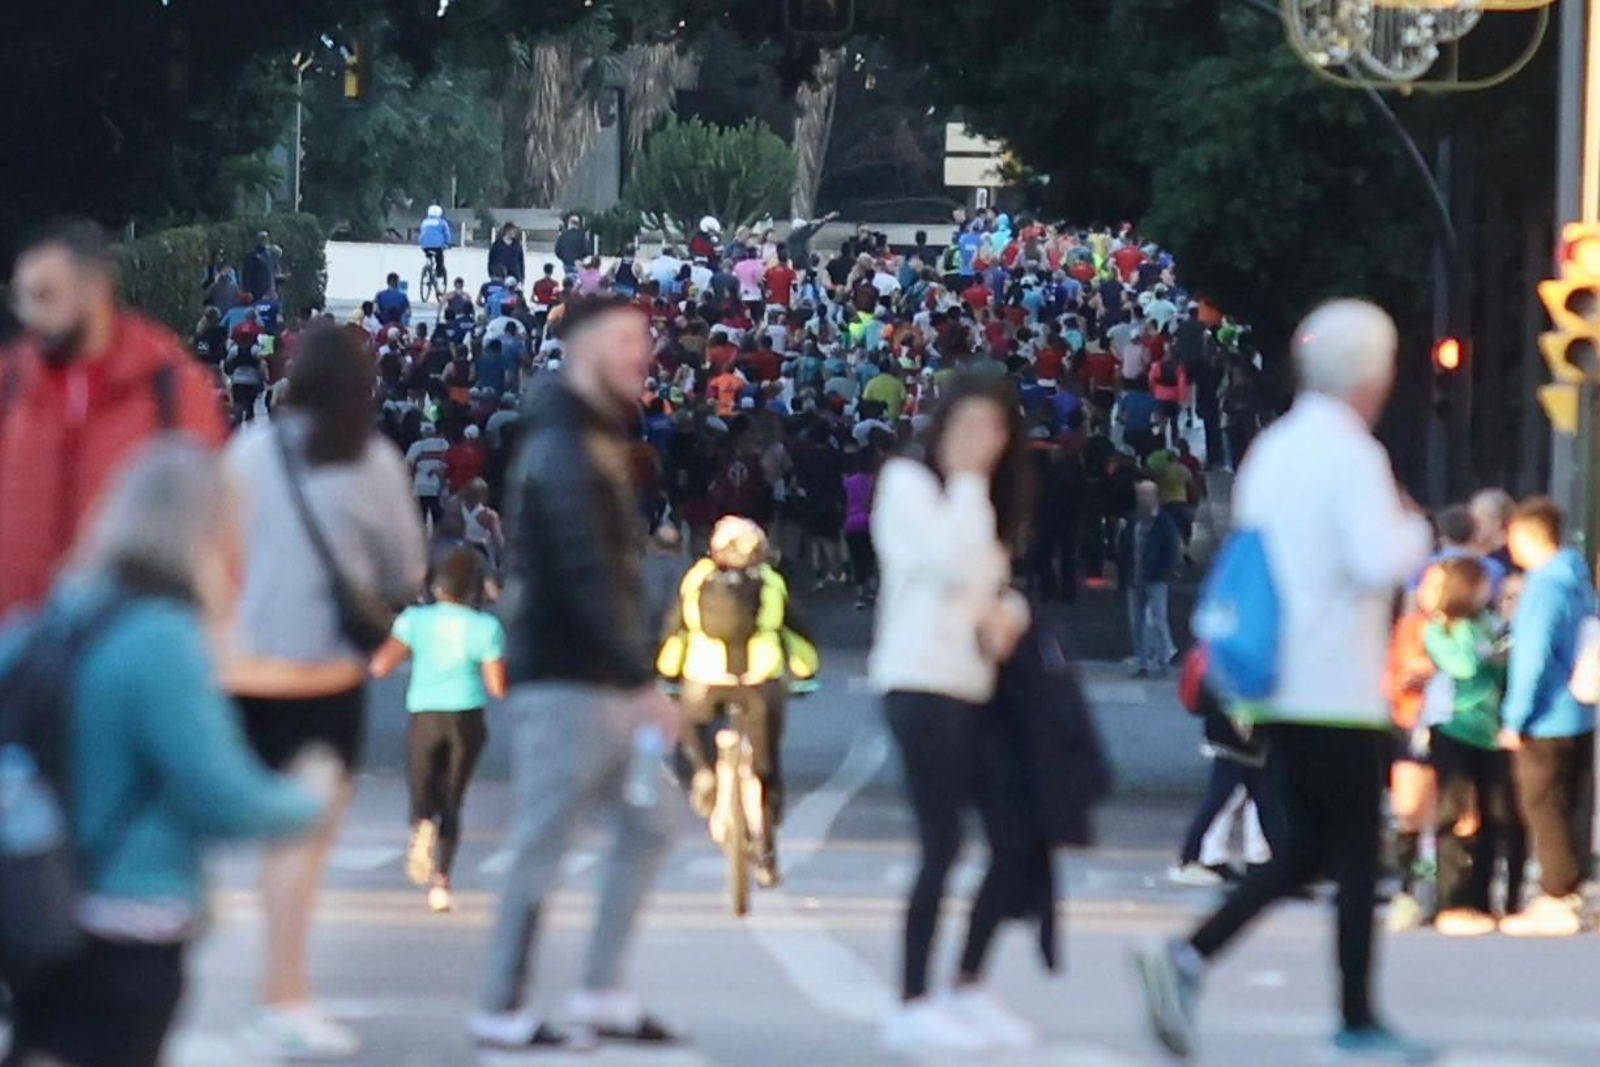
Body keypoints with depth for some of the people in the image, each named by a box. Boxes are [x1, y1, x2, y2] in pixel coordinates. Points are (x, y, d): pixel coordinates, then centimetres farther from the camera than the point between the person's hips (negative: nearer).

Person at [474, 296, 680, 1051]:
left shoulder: (596, 439, 17)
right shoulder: (563, 446, -15)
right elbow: (586, 578, -22)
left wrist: (636, 676, 14)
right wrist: (644, 682, -23)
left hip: (604, 680, 10)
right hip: (566, 679, -10)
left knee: (646, 826, 11)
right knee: (544, 845, -4)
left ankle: (600, 994, 15)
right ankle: (502, 1010, 2)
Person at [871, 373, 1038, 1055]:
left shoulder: (983, 500, 21)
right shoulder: (908, 482, -3)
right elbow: (952, 565, -17)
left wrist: (1010, 610, -2)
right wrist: (966, 479, -10)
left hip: (976, 686, 8)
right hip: (922, 683, -8)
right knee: (942, 844, -11)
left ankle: (968, 989, 16)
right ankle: (912, 1006, -8)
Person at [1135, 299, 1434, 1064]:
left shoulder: (1273, 450, 12)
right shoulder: (1352, 455, -14)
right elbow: (1379, 561, -23)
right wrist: (1415, 533, -3)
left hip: (1279, 685, 8)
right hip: (1337, 691, -8)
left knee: (1305, 850, 13)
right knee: (1356, 856, 2)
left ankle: (1187, 958, -1)